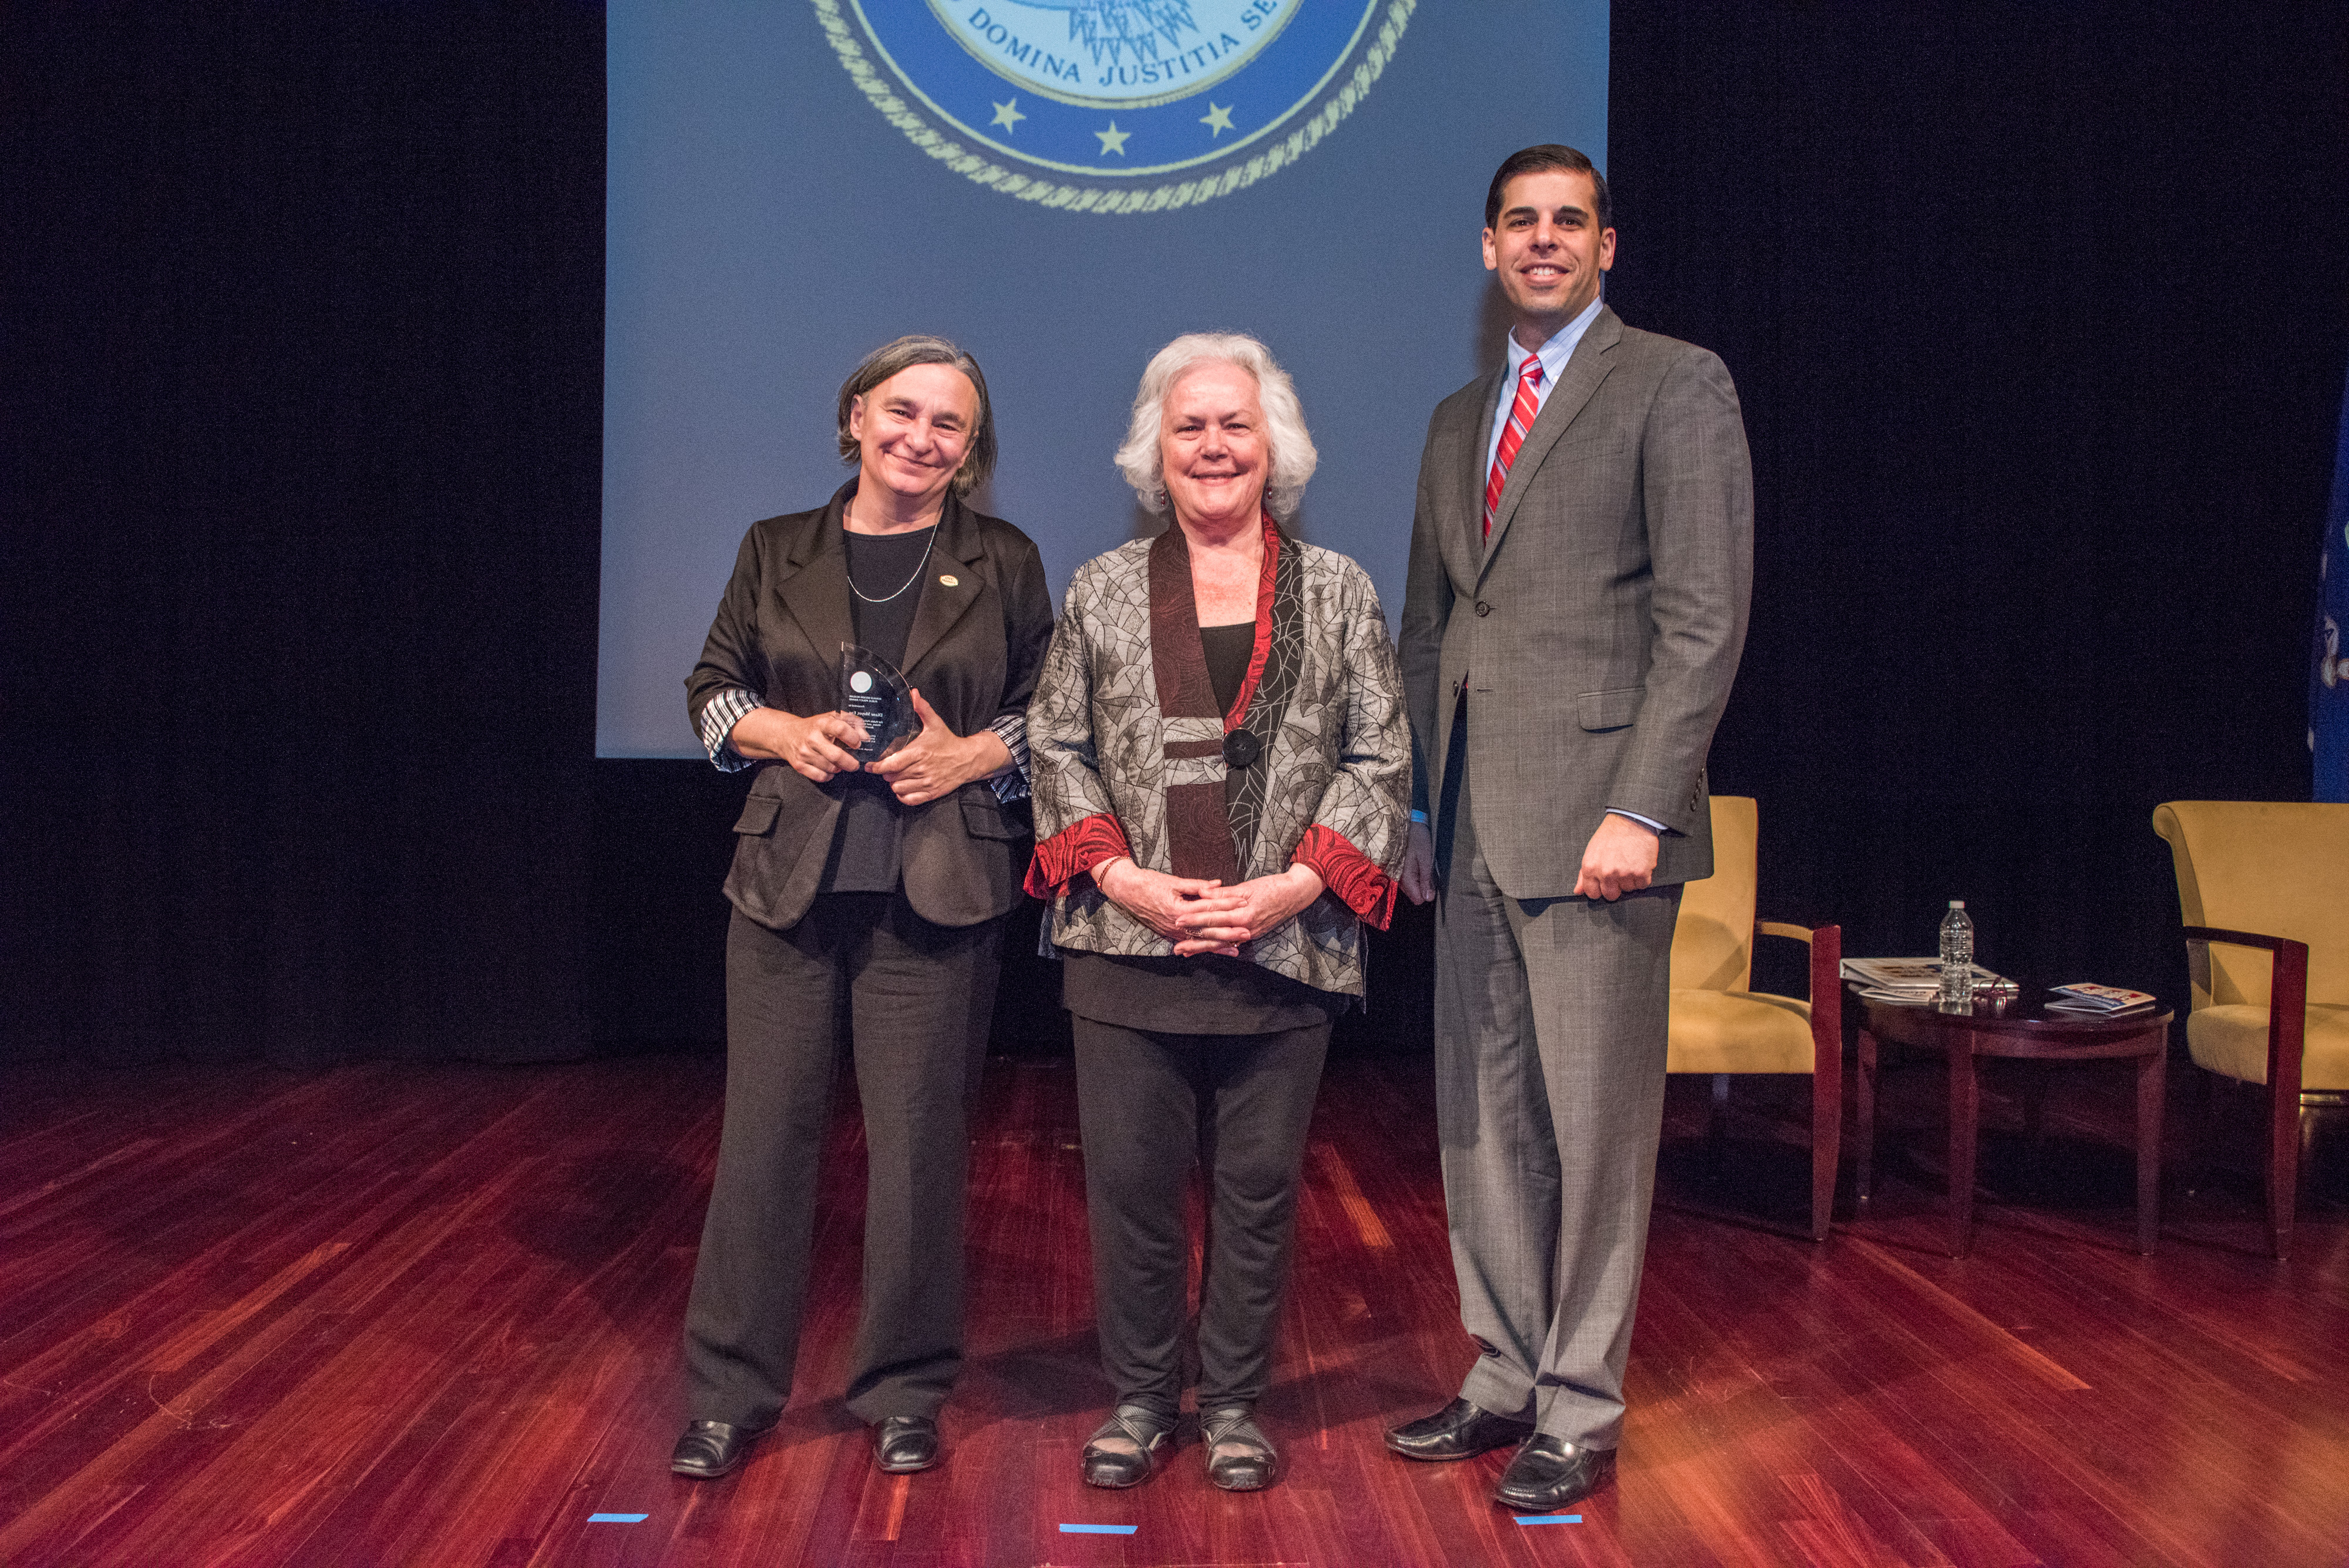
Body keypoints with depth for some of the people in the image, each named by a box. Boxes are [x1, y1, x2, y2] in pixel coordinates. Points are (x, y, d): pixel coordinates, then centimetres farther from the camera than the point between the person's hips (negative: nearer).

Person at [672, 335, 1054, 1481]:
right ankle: (729, 1395, 18)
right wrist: (783, 732, -4)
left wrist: (971, 755, -8)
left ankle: (904, 1394, 20)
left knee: (918, 1139, 2)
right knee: (764, 1131, 3)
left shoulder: (1003, 564, 7)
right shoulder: (776, 552, 10)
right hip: (786, 882, 1)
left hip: (936, 894, -1)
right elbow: (711, 690, 15)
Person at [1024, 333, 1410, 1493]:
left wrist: (1291, 886, -9)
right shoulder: (1102, 590, 8)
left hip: (1284, 949, 0)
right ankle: (1139, 1399, 24)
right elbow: (1057, 751, 6)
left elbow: (1380, 760, 4)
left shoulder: (1338, 592, 7)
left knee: (1258, 1186, 8)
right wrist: (1126, 878, -8)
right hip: (1127, 947, 0)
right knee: (1130, 1180, 5)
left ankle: (1232, 1403, 25)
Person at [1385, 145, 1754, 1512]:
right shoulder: (1459, 419, 20)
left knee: (1596, 1124, 0)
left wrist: (1640, 809, -17)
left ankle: (1580, 1410, 14)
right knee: (1484, 1117, 11)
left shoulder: (1675, 386, -1)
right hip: (1473, 831, 7)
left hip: (1592, 819, -6)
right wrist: (1419, 808, 13)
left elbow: (1705, 617, -9)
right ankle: (1508, 1377, 24)